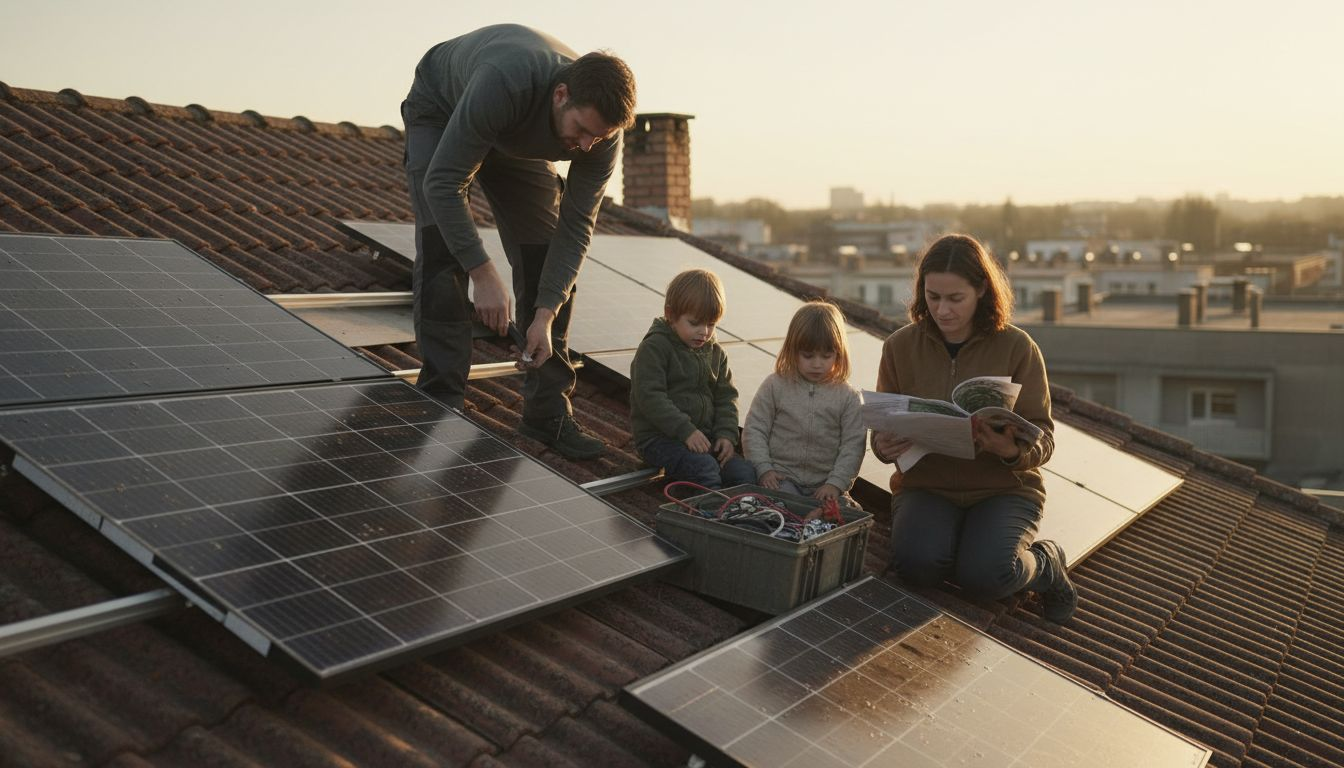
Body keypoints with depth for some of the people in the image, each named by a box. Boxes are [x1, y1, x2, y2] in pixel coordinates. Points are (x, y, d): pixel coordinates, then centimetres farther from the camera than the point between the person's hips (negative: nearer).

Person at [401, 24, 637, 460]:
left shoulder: (602, 133, -29)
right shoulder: (503, 83, -45)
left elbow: (576, 227, -23)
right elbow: (443, 183, -40)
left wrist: (545, 315, -30)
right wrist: (484, 274, -43)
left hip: (517, 142, 4)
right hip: (441, 110, -4)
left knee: (549, 260, -5)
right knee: (443, 252, -20)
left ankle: (548, 412, 3)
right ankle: (440, 405, -13)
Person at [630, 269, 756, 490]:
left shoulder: (715, 353, 13)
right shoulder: (653, 348, -9)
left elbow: (726, 397, 16)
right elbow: (650, 397, -17)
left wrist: (726, 433, -2)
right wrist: (685, 430, -23)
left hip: (704, 436, 6)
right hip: (659, 437, -6)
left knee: (745, 472, -14)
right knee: (704, 467, -32)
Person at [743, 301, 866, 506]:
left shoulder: (848, 397, 4)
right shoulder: (775, 386, 3)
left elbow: (853, 445, 0)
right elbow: (754, 430, 4)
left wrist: (836, 483, -12)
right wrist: (764, 469, -8)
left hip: (825, 485, 1)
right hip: (781, 478, -1)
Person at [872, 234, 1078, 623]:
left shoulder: (1016, 347, -5)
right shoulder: (901, 346, 0)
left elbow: (1042, 437, -5)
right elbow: (884, 428, 6)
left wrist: (1013, 451, -30)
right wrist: (883, 446, -20)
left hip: (1003, 488, -1)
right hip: (925, 485, 1)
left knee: (985, 575, -29)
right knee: (915, 563, -30)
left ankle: (1046, 564, 7)